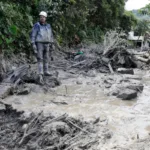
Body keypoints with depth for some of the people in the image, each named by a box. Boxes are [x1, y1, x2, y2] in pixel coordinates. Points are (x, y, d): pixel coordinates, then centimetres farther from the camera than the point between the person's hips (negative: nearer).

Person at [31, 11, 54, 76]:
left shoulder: (48, 26, 9)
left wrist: (51, 44, 9)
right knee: (40, 58, -8)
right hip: (39, 44, -5)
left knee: (46, 59, 5)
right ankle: (40, 72, -5)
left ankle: (46, 72, 10)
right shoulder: (36, 25, -6)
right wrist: (33, 44, -16)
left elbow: (51, 35, 15)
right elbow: (33, 35, -8)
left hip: (46, 44, 5)